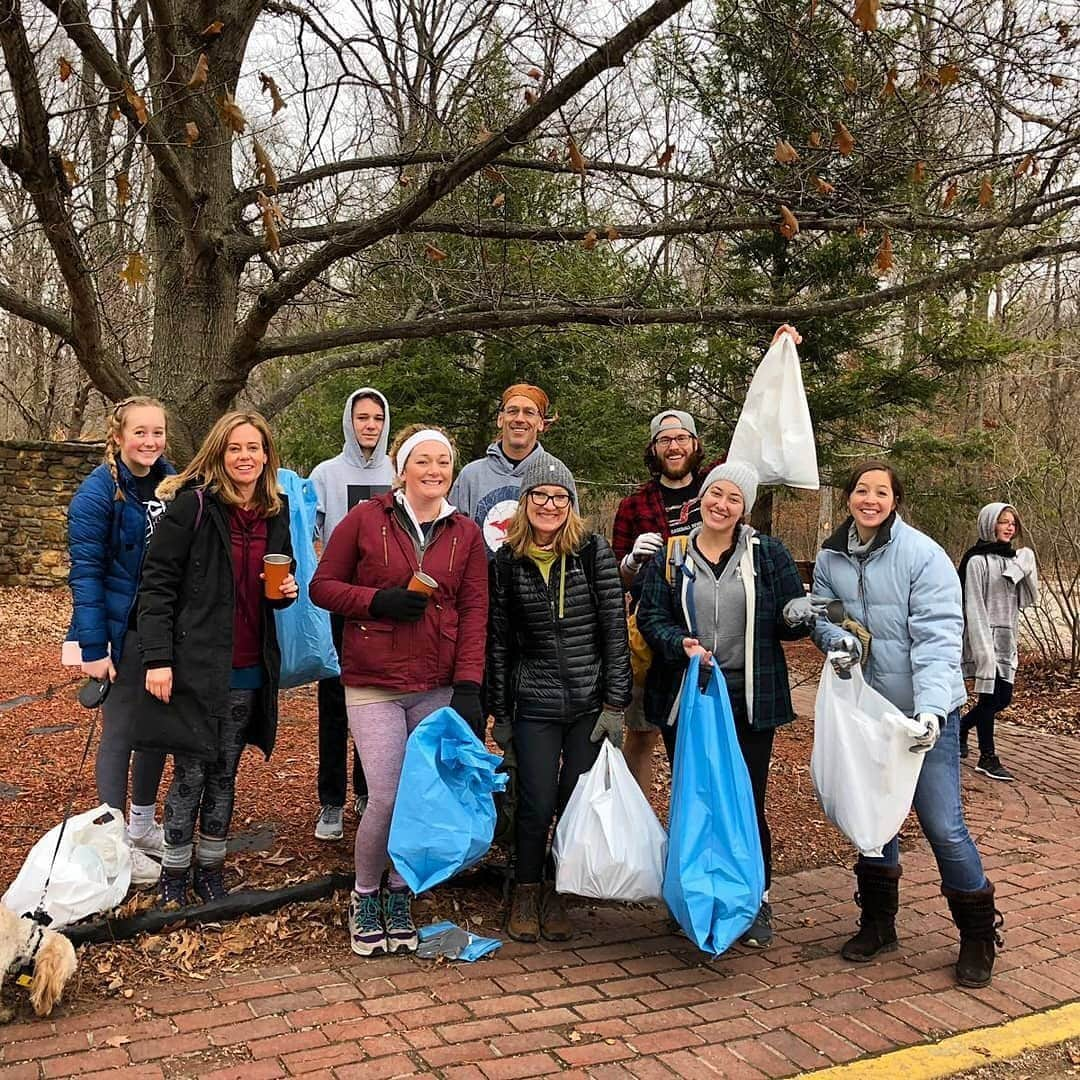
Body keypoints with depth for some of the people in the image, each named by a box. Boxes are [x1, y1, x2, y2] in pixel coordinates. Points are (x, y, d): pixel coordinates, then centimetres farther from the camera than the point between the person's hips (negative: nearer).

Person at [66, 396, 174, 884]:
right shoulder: (99, 490, -13)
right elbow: (85, 571, -16)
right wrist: (93, 647, -20)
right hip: (124, 631, -6)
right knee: (120, 733, 4)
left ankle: (143, 824, 34)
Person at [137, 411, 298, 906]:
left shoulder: (276, 513, 8)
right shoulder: (192, 505, -10)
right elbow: (156, 584, -12)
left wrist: (287, 591, -1)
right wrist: (157, 658, -18)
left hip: (249, 672, 5)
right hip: (196, 666, -5)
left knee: (224, 774, 14)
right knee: (190, 775, 5)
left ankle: (211, 867, 29)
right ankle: (174, 874, 22)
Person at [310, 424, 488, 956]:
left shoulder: (466, 533, 6)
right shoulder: (365, 519, 0)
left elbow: (474, 612, 3)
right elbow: (322, 586, 3)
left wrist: (468, 686, -6)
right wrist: (379, 600, -14)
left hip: (437, 687, 3)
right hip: (373, 683, -3)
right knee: (387, 798, -7)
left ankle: (400, 897, 28)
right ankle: (364, 897, 19)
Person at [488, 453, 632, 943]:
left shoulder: (594, 552, -4)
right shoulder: (507, 561, 0)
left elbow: (615, 630, -4)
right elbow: (498, 641, 5)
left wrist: (615, 703, -7)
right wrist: (500, 713, 6)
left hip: (591, 702, 0)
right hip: (535, 705, 0)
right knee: (537, 806, 3)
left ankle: (557, 894, 28)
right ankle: (526, 895, 26)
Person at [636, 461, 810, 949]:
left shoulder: (770, 555, 3)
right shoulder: (668, 559, 4)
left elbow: (789, 622, 4)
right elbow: (650, 616, -2)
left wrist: (797, 616, -19)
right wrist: (681, 643, -21)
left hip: (750, 702, -1)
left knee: (747, 802, 4)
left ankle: (756, 902, 22)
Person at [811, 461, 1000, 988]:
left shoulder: (923, 555, -15)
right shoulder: (830, 557, 0)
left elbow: (938, 637, -20)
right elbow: (823, 615, 10)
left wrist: (930, 707, -31)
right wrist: (837, 640, -14)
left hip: (924, 709, -5)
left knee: (942, 823, -4)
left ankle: (978, 935, 19)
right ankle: (878, 923, 33)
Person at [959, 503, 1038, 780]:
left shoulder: (1015, 559, 12)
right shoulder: (977, 561, -11)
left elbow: (1029, 598, 12)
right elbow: (973, 607, -15)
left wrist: (1027, 569, -3)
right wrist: (983, 647, -20)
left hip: (1007, 640, 8)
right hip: (986, 638, -8)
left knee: (1003, 698, 10)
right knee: (990, 697, -3)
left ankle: (960, 728, 30)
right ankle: (988, 758, 9)